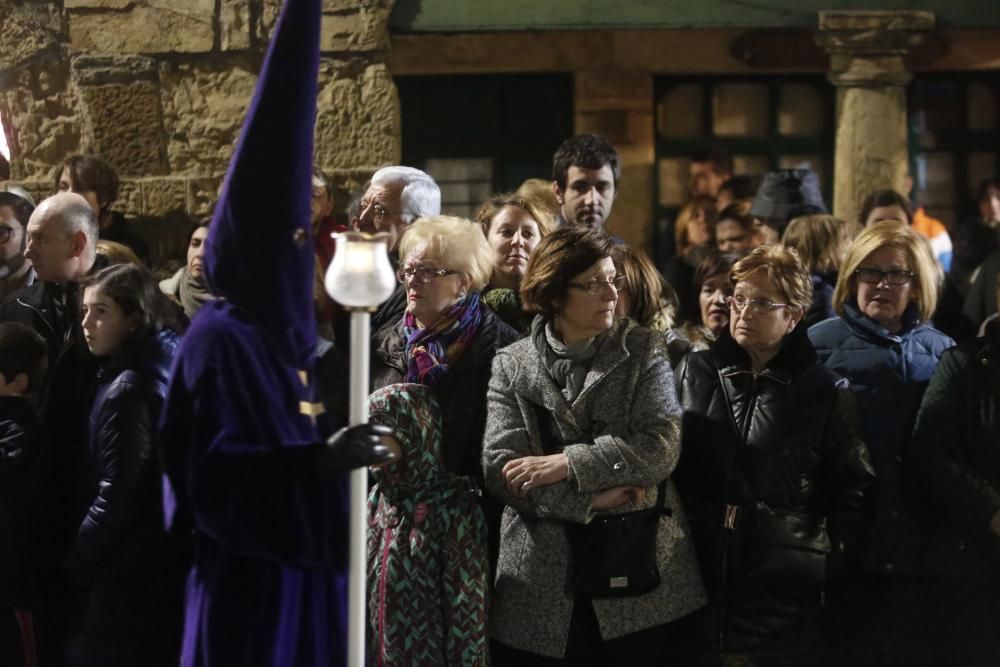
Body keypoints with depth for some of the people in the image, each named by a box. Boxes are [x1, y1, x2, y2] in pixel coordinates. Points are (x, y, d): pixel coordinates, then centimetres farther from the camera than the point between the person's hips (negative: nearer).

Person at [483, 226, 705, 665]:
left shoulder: (643, 351, 5)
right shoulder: (511, 365, 5)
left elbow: (661, 446, -9)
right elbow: (501, 470, -6)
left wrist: (565, 464, -15)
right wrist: (589, 500, -16)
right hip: (540, 584, 0)